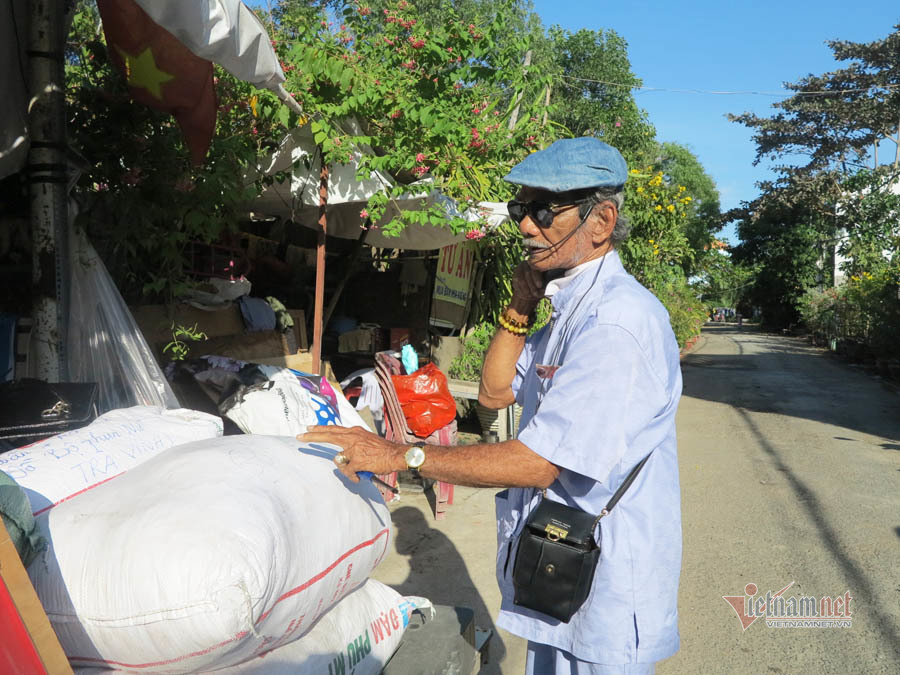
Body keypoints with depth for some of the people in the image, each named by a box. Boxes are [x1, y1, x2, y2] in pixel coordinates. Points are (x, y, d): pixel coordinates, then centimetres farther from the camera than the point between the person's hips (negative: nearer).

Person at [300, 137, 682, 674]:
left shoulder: (618, 321, -26)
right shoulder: (572, 309, 7)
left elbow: (538, 462, -28)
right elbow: (495, 392, 9)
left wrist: (401, 456, -25)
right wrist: (519, 309, -4)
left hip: (604, 587, -9)